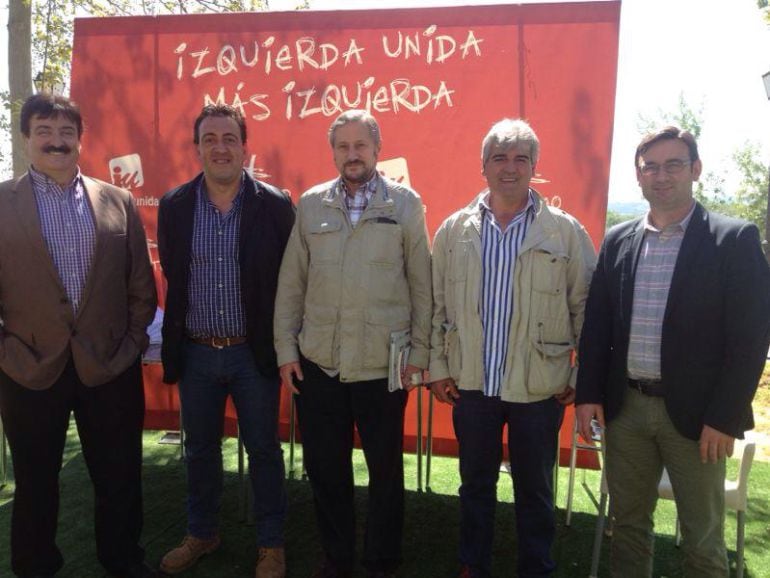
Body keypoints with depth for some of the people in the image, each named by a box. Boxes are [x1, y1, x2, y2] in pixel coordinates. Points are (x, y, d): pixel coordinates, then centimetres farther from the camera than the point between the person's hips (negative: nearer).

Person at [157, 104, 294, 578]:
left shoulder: (276, 205, -8)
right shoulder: (173, 206, 1)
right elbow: (171, 276, 7)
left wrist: (281, 342, -4)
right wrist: (175, 340, 8)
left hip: (254, 352, -3)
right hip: (195, 352, 3)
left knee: (264, 450, 10)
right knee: (200, 449, 18)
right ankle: (202, 534, 41)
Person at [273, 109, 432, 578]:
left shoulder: (405, 204, 0)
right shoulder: (310, 205, 5)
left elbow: (422, 284, 0)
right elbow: (291, 283, 6)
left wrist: (420, 352, -2)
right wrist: (286, 350, 3)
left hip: (383, 365, -2)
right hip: (317, 363, 2)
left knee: (386, 469, 12)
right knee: (325, 468, 14)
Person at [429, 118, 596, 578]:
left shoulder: (566, 231, -4)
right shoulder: (454, 230, 2)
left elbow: (586, 309, -1)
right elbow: (437, 304, 5)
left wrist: (583, 377, -3)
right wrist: (437, 366, 3)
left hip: (539, 386, -2)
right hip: (472, 383, 2)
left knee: (535, 489, 14)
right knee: (476, 484, 18)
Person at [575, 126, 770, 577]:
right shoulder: (617, 241, 6)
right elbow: (596, 324, 8)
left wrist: (724, 418, -12)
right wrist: (589, 394, 2)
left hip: (695, 413, -3)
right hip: (625, 408, 4)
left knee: (703, 538, 11)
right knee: (628, 523, 17)